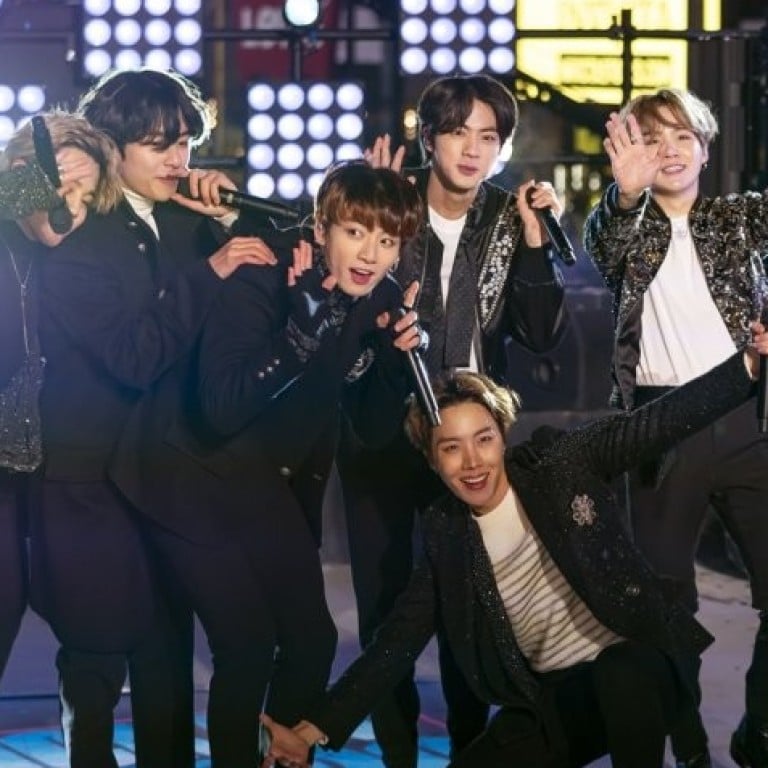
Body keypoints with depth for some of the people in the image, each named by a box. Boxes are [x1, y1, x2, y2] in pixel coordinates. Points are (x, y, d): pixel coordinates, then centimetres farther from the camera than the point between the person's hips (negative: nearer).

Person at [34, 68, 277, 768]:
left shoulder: (186, 224, 8)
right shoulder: (77, 242, -11)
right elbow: (135, 357, -20)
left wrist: (227, 217, -4)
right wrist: (209, 272, -24)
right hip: (94, 481, -6)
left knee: (169, 652, 7)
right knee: (98, 657, -2)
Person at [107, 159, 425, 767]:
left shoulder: (382, 302, -5)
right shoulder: (264, 282, -24)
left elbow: (377, 427, 0)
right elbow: (222, 408, -33)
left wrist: (400, 355, -18)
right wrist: (303, 327, -41)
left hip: (268, 482, 7)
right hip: (190, 474, -7)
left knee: (312, 638, 6)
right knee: (247, 646, -11)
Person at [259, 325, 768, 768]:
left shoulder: (558, 462, -6)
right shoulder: (444, 532, 1)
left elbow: (660, 422, -12)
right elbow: (398, 640, 0)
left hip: (634, 668, -3)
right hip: (548, 700, 4)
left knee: (622, 674, -38)